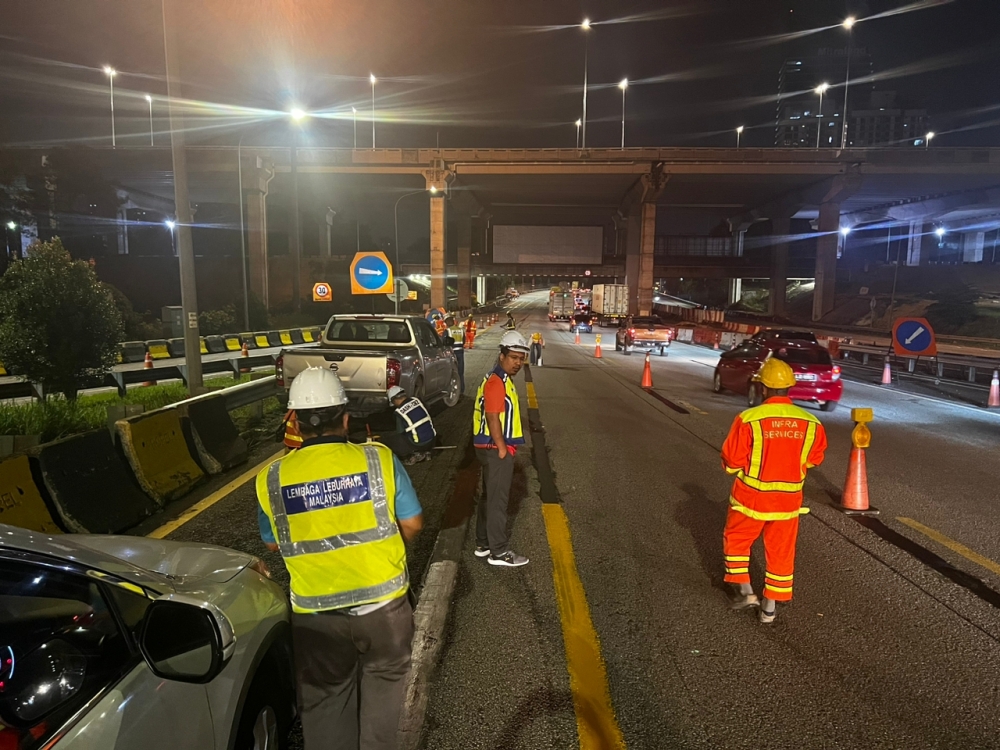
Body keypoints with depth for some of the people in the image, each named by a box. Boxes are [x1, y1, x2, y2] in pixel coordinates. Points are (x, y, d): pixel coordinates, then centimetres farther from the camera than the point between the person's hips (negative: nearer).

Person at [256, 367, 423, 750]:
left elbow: (273, 543, 5)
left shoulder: (271, 478, -10)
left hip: (316, 614, 1)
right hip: (383, 603, 0)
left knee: (325, 699, 20)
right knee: (383, 680, 23)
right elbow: (412, 523, -6)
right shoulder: (379, 459, -15)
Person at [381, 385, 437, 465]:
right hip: (432, 441, 6)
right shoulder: (417, 400, 1)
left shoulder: (400, 412, -13)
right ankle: (425, 452, 15)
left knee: (385, 439, 6)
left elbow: (400, 432, -3)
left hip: (418, 445, -6)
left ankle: (412, 455, -1)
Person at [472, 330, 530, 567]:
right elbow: (492, 417, -23)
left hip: (494, 448, 11)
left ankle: (483, 544, 27)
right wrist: (502, 448, -18)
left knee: (490, 496, 17)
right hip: (496, 449, -11)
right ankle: (498, 552, 7)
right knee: (498, 500, -2)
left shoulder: (502, 379, 14)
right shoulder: (496, 382, -19)